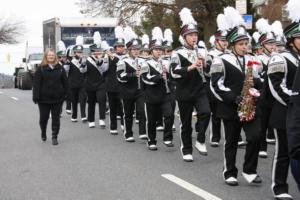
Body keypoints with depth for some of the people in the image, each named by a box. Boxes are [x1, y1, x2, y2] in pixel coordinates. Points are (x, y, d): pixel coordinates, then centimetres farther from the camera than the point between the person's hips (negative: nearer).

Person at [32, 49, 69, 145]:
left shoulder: (60, 68, 5)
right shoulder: (41, 69, -1)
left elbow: (65, 82, 5)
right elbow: (36, 83, -5)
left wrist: (66, 94, 1)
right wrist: (36, 96, -12)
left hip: (57, 98, 1)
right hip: (44, 98, -1)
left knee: (56, 118, 2)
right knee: (43, 117, 8)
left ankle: (54, 137, 8)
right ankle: (43, 133, 33)